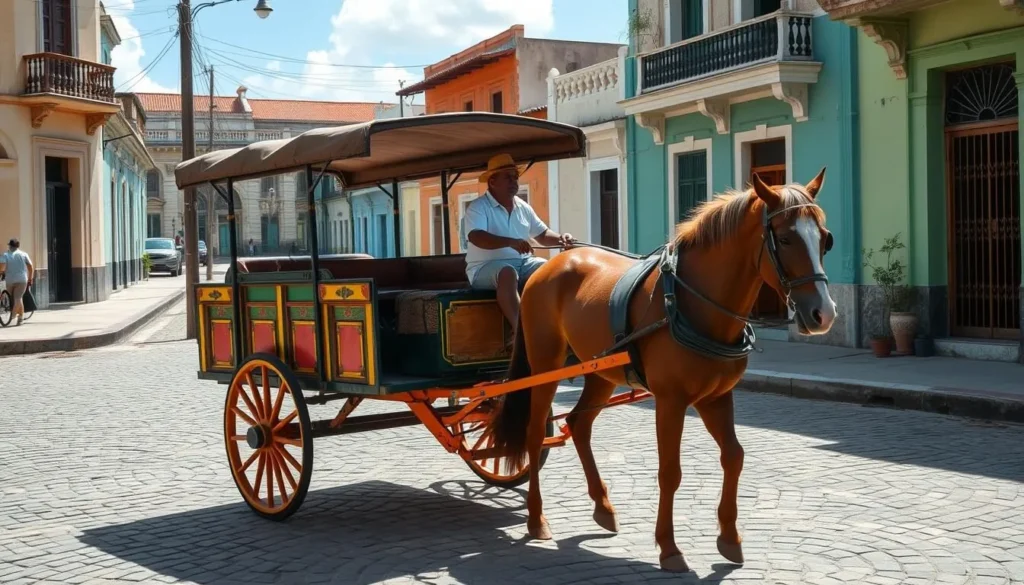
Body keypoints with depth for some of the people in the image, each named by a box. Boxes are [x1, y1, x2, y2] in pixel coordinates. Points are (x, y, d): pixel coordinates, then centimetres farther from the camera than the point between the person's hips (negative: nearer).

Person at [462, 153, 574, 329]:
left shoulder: (523, 207, 13)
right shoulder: (477, 207, -8)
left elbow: (542, 234, 18)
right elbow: (476, 237, -26)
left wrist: (559, 238, -7)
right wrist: (511, 242, -40)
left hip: (522, 263, 6)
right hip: (486, 267, -6)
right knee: (508, 273, -39)